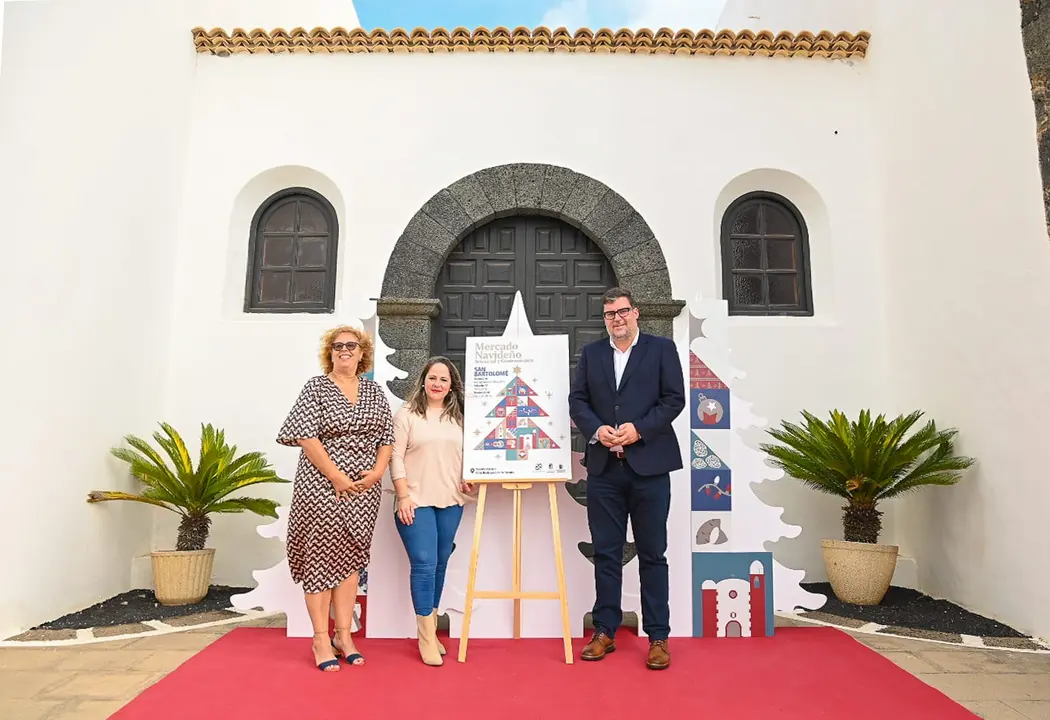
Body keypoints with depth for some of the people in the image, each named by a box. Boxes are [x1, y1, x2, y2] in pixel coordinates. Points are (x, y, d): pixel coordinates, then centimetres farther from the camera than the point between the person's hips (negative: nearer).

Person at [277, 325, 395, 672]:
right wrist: (337, 477, -15)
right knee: (321, 556, 1)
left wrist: (377, 472, -7)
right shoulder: (315, 387, -2)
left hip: (364, 488, 4)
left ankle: (344, 635, 18)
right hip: (322, 485, -3)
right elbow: (306, 436, -11)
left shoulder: (374, 390, 10)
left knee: (349, 557, 9)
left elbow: (387, 436, 9)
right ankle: (321, 639, 11)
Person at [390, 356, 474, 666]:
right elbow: (396, 457, -5)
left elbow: (466, 454, 16)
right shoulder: (406, 414, -2)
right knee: (424, 564, -7)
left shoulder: (458, 417, 10)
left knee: (440, 564, 11)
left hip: (451, 501, 4)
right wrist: (403, 496, -11)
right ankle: (427, 638, 5)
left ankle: (430, 629, 25)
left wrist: (469, 479, -1)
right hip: (416, 501, -4)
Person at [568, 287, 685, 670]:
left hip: (649, 464, -3)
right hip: (604, 466, 3)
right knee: (606, 553, 10)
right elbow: (577, 400, 7)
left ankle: (658, 637, 17)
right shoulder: (590, 353, 12)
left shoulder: (662, 348, 3)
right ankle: (605, 632, 22)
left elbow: (674, 399, -4)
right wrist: (596, 429, -11)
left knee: (652, 554, 6)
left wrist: (639, 429, -15)